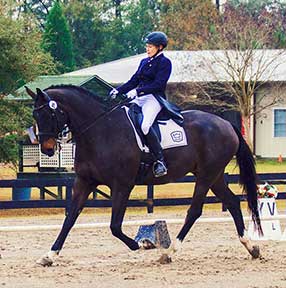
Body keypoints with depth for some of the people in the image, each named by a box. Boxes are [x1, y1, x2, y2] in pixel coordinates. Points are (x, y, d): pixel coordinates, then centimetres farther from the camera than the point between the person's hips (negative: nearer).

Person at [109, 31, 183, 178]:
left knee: (145, 125, -32)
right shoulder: (144, 62, 21)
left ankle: (160, 161, -28)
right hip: (139, 99, 9)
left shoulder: (164, 62, -3)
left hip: (154, 98, -9)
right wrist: (118, 91, 5)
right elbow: (133, 81, 20)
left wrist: (138, 91, -23)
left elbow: (158, 84, -15)